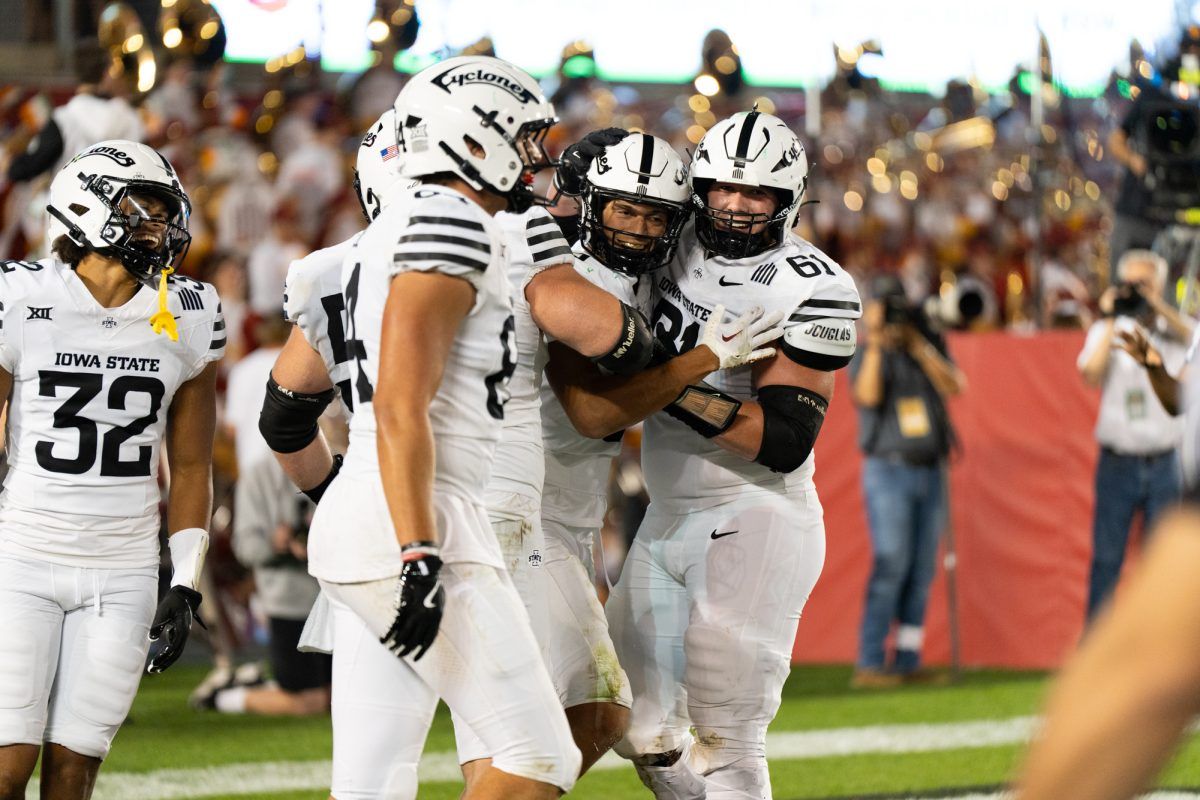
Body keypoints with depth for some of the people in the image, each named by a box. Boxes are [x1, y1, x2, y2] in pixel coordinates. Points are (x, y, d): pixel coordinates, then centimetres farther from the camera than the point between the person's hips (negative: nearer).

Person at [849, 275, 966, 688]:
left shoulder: (929, 349, 11)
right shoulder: (867, 357, 0)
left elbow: (952, 385, -6)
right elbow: (868, 395, -20)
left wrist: (917, 344, -11)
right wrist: (875, 341, -21)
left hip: (931, 471, 5)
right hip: (889, 471, -5)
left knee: (922, 570, 4)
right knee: (891, 565, -13)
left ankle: (908, 659, 10)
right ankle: (869, 665, -14)